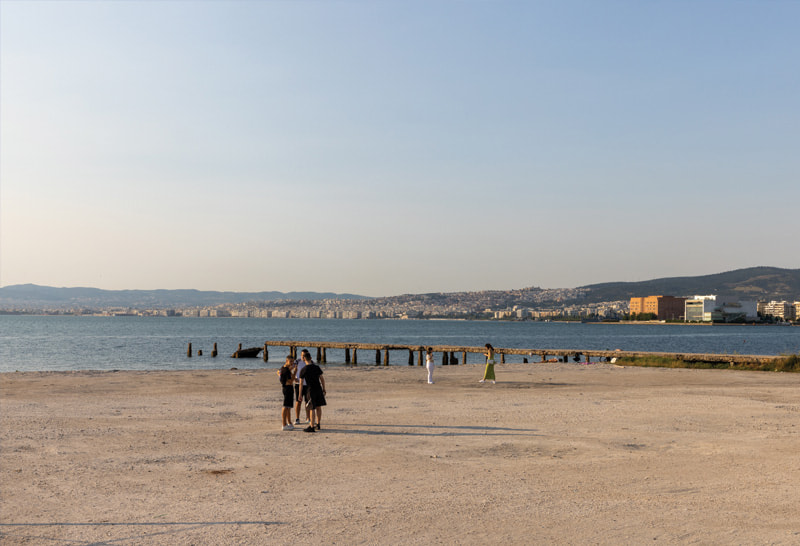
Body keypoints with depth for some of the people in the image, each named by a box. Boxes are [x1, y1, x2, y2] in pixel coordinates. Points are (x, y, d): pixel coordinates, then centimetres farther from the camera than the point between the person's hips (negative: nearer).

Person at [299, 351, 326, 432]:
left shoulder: (303, 370, -8)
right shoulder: (317, 367, 1)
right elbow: (322, 379, 5)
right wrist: (324, 389, 15)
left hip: (311, 390, -4)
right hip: (319, 389, 4)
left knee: (312, 409, -2)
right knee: (318, 407, 13)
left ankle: (312, 427, 0)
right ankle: (318, 424, 25)